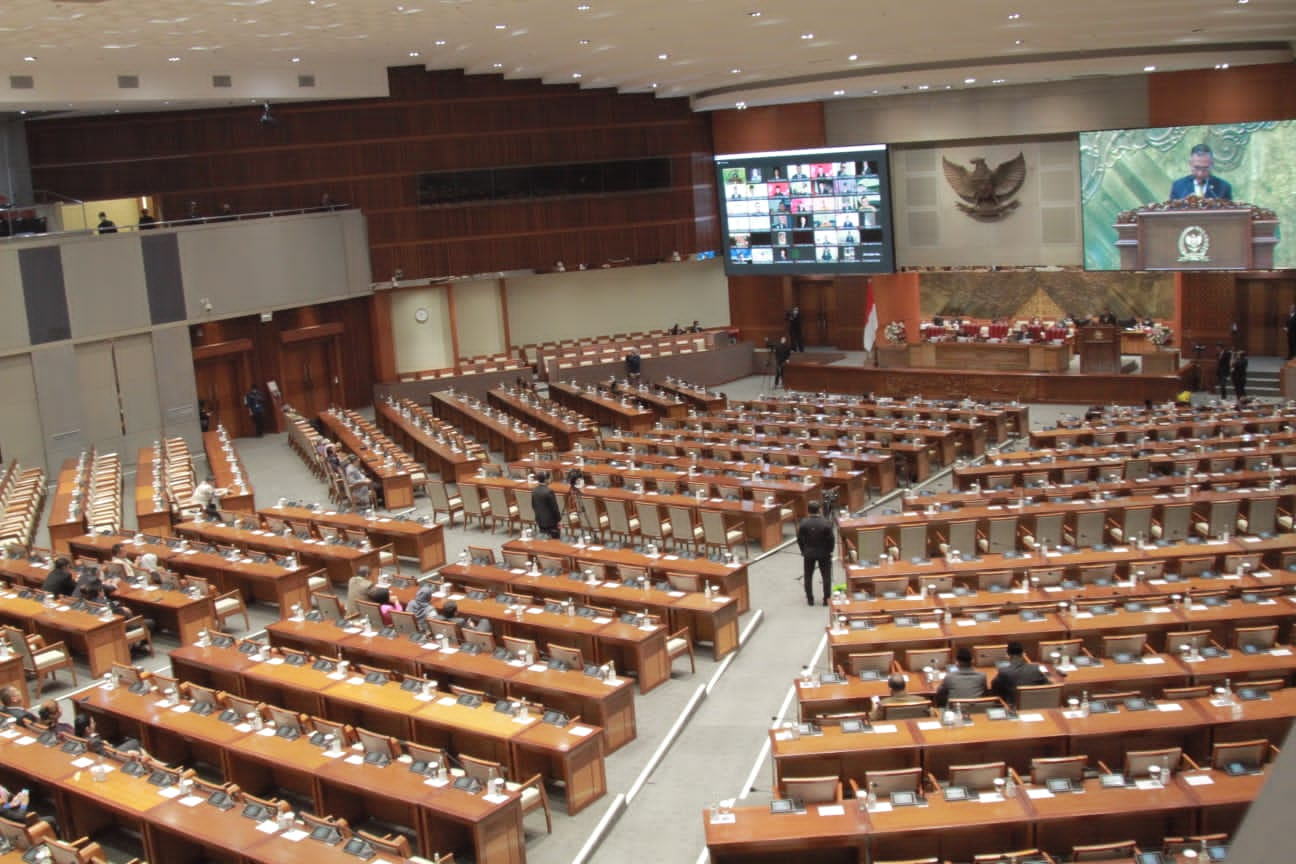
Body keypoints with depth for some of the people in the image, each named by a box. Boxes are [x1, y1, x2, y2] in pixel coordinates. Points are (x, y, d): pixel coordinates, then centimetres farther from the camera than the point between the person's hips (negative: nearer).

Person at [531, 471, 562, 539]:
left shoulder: (534, 491, -1)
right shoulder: (549, 491, -23)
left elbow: (533, 505, 9)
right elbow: (554, 507, -18)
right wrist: (559, 519, -5)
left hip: (539, 520, 7)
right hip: (550, 520, -7)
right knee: (555, 539, 4)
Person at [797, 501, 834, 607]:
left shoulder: (803, 523, -14)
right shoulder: (826, 523, -18)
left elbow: (799, 539, -7)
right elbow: (830, 539, -11)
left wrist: (803, 551, 9)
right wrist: (829, 551, 5)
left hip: (808, 553, 1)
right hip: (823, 553, -1)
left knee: (807, 577, 15)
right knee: (826, 577, 12)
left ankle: (810, 599, 18)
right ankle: (826, 599, 14)